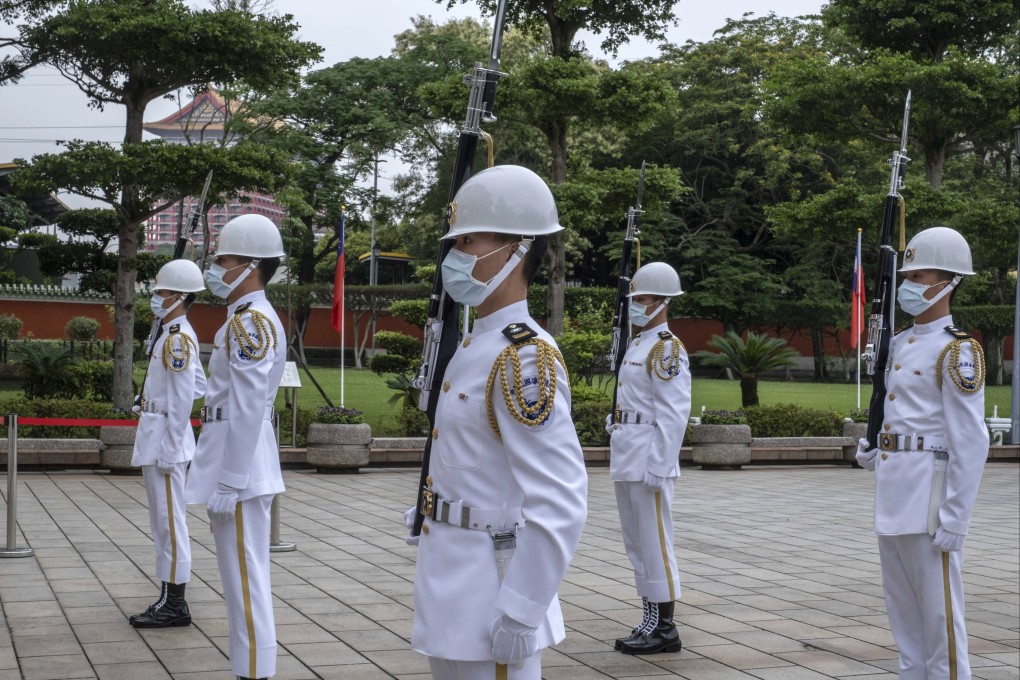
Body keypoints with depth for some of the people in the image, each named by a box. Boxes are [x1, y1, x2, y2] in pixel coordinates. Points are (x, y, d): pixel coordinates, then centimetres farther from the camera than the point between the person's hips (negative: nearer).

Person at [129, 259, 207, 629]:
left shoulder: (178, 338, -16)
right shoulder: (174, 334, 14)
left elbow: (183, 399, -20)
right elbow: (200, 386, 23)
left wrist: (169, 450, -19)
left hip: (166, 439, -11)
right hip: (157, 436, 11)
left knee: (169, 520, -6)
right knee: (164, 521, 14)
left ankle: (175, 605, -2)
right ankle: (169, 598, 20)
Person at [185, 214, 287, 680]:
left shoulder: (250, 321, -15)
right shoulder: (250, 319, 17)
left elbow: (249, 410, -21)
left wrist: (228, 483, -20)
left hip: (240, 463, -10)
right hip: (240, 461, 10)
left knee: (244, 574, -5)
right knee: (244, 573, 13)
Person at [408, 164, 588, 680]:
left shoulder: (526, 355, -19)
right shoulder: (476, 345, 10)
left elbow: (559, 506, -25)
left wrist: (520, 616, -23)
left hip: (487, 602, -9)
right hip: (450, 592, 9)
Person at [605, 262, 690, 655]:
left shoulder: (667, 349, -12)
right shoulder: (636, 345, 17)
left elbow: (673, 415, -18)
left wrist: (658, 467, -22)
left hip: (649, 462, -10)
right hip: (626, 461, 10)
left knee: (654, 543, -4)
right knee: (636, 545, 13)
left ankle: (664, 628, 3)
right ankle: (651, 622, 21)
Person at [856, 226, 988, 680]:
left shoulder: (958, 350, -13)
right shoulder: (902, 343, 13)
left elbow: (970, 442, -17)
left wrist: (954, 519, -19)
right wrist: (873, 450, 8)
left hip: (928, 498, -9)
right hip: (893, 495, 9)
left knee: (938, 609, -1)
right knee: (903, 609, 15)